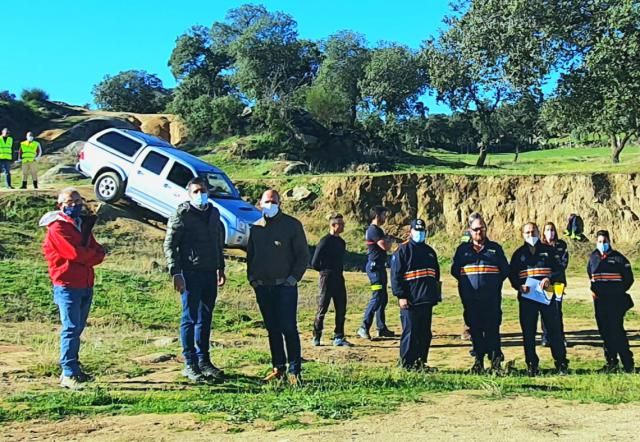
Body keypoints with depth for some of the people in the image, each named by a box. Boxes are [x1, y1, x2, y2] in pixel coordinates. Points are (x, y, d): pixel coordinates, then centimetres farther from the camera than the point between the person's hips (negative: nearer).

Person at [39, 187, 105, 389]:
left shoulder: (84, 225, 16)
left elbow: (99, 253, 7)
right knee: (71, 328, -9)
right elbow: (74, 252, -19)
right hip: (67, 285, -7)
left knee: (77, 328, 12)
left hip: (86, 285, 7)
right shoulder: (57, 227, -7)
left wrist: (84, 257, -12)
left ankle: (73, 368, 21)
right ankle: (69, 374, -7)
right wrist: (91, 255, -1)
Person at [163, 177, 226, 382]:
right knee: (190, 318, 0)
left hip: (210, 272, 6)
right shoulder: (182, 215, -6)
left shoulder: (214, 213, 13)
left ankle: (204, 360, 22)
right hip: (190, 273, -6)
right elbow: (169, 245, -8)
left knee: (206, 318, 12)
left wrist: (221, 268, 19)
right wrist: (175, 273, -15)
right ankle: (190, 364, 8)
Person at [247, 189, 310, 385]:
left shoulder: (292, 225, 0)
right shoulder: (256, 227, 12)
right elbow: (250, 255, 20)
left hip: (285, 286, -4)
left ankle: (294, 371, 0)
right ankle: (278, 367, 18)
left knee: (288, 328, -7)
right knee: (272, 329, 9)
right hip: (262, 287, 5)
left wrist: (294, 277, -9)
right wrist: (251, 277, 7)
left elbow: (303, 254, 0)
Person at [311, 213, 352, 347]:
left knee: (341, 309, 6)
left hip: (339, 278, 7)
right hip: (327, 279, -7)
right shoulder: (325, 241, -12)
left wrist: (338, 272, 10)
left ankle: (338, 338, 14)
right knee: (322, 309, 1)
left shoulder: (341, 242, 11)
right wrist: (325, 271, 1)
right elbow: (314, 263, -12)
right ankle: (316, 337, 13)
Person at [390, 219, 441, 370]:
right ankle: (406, 363, 5)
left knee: (425, 334, 10)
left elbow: (436, 275, 26)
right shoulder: (403, 250, -4)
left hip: (427, 301, 7)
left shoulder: (430, 251, 18)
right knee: (410, 333, -4)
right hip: (410, 301, -7)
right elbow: (395, 275, -9)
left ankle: (421, 362, 20)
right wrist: (401, 296, -15)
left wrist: (436, 295, 21)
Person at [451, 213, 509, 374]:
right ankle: (478, 361, 17)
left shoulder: (495, 248, 8)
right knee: (475, 330, 7)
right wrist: (465, 282, 4)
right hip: (470, 300, 2)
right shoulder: (463, 249, 10)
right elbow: (455, 270, 12)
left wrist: (495, 283, 3)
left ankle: (496, 362, 4)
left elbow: (505, 270, 10)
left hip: (492, 299, -1)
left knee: (492, 329, -3)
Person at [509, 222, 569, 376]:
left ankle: (561, 363, 10)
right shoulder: (518, 254, 10)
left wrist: (550, 279, -16)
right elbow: (512, 275, 8)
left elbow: (559, 270, 4)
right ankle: (531, 365, 11)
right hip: (526, 297, 1)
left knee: (554, 329, 1)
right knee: (528, 332, 3)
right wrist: (519, 286, -11)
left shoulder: (548, 251, 7)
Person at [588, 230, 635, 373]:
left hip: (616, 300, -5)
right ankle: (611, 362, 16)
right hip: (599, 300, 5)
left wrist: (619, 292, -5)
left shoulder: (618, 257, -3)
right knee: (605, 331, 7)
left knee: (617, 330, -9)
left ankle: (628, 364, 0)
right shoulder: (593, 257, 11)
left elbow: (629, 278, 1)